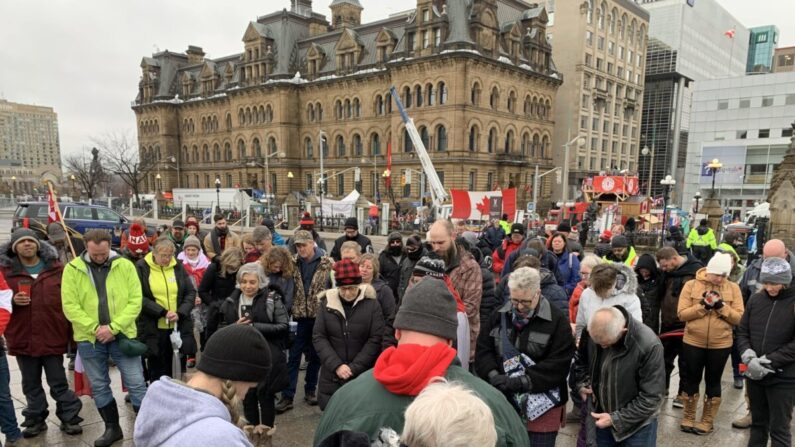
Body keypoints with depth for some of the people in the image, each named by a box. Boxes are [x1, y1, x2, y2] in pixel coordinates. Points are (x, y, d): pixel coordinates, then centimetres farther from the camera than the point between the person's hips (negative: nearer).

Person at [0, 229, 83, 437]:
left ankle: (69, 418, 18)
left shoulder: (56, 268, 1)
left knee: (59, 382, 7)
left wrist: (71, 329, -1)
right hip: (23, 337, 1)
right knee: (31, 384, 15)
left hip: (52, 336, -1)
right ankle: (35, 420, 29)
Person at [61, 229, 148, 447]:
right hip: (89, 338, 2)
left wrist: (113, 327, -16)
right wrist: (95, 328, -15)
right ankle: (112, 428, 31)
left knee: (136, 383, 3)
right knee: (99, 386, 14)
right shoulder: (72, 269, -3)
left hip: (122, 335, -1)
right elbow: (70, 305, -7)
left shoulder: (125, 266, -4)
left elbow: (135, 301, -7)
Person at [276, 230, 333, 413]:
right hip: (299, 317, 1)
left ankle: (310, 390, 29)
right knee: (293, 357, 3)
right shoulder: (293, 264, 4)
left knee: (315, 356, 12)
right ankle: (287, 396, 10)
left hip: (319, 316, -1)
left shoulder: (327, 264, -5)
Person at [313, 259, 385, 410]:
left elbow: (376, 339, -7)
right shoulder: (326, 303, 1)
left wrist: (354, 368, -11)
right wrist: (336, 365, -11)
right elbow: (318, 337, 0)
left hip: (363, 376, -2)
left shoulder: (372, 304, -6)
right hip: (332, 375, 2)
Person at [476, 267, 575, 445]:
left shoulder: (557, 321, -9)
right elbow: (483, 350, 4)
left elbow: (558, 364, -15)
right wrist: (493, 375, -15)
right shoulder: (499, 315, 3)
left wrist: (522, 381, -23)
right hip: (503, 400, 4)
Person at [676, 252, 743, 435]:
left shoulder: (733, 288, -1)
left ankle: (707, 421, 28)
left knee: (713, 382, 13)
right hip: (693, 342, -1)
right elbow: (682, 314, -10)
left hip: (721, 345, 1)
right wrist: (703, 305, -21)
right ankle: (688, 417, 28)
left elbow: (739, 318, -6)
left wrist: (721, 306, -19)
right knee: (691, 379, 11)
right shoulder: (691, 285, -6)